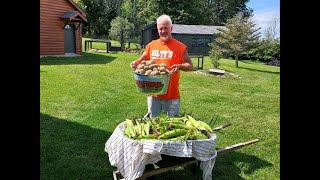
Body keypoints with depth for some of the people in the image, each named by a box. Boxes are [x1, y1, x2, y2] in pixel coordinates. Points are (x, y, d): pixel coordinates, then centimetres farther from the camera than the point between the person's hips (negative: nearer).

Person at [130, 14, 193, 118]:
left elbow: (190, 66, -4)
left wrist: (180, 66, -24)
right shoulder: (151, 45, 7)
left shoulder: (180, 47, -5)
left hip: (172, 95, -3)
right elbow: (142, 60, 17)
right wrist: (135, 63, -4)